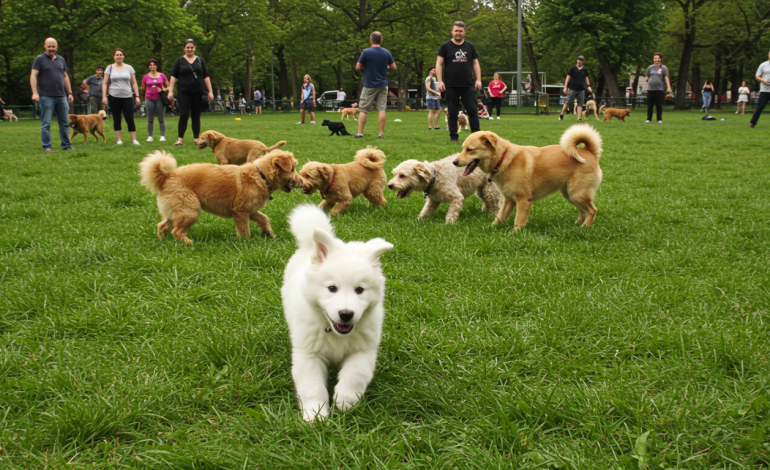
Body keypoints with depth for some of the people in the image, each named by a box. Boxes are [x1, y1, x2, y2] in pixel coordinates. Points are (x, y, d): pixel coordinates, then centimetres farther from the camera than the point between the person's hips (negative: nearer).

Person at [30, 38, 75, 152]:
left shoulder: (61, 60, 15)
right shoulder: (40, 59, 0)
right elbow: (33, 76, -6)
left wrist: (69, 93, 14)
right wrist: (35, 93, -16)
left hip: (61, 96, 5)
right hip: (46, 97, -5)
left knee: (65, 122, 6)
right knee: (46, 124, -1)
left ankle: (66, 145, 13)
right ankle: (47, 146, 4)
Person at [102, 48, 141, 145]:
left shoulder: (129, 68, 9)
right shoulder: (110, 68, 7)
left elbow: (134, 83, 9)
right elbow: (104, 83, 6)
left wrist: (137, 96, 1)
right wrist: (104, 96, -4)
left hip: (127, 97, 0)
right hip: (114, 97, 0)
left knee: (130, 118, -7)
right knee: (116, 119, 3)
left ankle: (134, 139, -2)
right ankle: (119, 140, 9)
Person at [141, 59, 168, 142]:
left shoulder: (162, 76, 5)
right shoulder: (146, 77, 5)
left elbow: (168, 87, 9)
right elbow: (143, 89, 14)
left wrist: (163, 90, -8)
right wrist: (145, 97, 17)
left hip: (160, 99, -1)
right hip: (149, 99, 1)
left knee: (161, 119, -1)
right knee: (150, 119, 5)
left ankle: (163, 136, 4)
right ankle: (150, 136, 10)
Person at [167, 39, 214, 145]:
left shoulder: (200, 60, 11)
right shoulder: (180, 61, 7)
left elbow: (206, 77, 11)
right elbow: (173, 76, 6)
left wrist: (210, 91, 5)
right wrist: (170, 91, -3)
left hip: (198, 93, 2)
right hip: (184, 93, -2)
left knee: (196, 116, 5)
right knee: (184, 115, -10)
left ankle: (196, 139, 11)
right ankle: (180, 139, -5)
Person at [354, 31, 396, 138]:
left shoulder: (366, 52, -9)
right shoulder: (387, 53, 3)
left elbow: (358, 67, -6)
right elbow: (393, 67, 10)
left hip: (369, 85, -3)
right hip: (383, 85, 3)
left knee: (363, 109, 3)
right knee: (382, 109, 3)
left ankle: (360, 133, 1)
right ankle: (381, 133, 1)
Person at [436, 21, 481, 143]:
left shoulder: (470, 46, 13)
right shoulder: (445, 46, 5)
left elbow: (475, 63, 15)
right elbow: (439, 64, 2)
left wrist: (478, 79, 4)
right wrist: (440, 81, -9)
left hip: (468, 85, 2)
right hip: (451, 86, -1)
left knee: (472, 110, -2)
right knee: (452, 112, 3)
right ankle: (453, 137, 8)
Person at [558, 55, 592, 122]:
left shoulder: (585, 70, 10)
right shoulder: (573, 68, 2)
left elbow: (586, 78, 17)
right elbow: (568, 77, 3)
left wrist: (588, 86, 3)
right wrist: (565, 87, -2)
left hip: (581, 90, 3)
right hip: (572, 89, -3)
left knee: (580, 104, -2)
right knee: (568, 103, -3)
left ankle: (579, 118, -2)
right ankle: (561, 114, 16)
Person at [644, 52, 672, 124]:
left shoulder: (663, 68, 5)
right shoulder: (650, 67, 11)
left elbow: (666, 77, -1)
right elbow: (647, 77, 20)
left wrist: (668, 87, -10)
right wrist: (648, 80, 2)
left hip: (659, 89, -2)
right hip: (650, 88, 2)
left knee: (659, 105, -3)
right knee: (649, 105, 3)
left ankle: (659, 119, 3)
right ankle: (649, 119, 12)